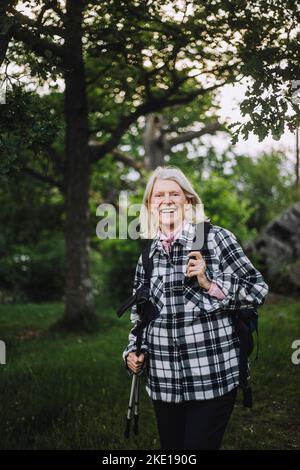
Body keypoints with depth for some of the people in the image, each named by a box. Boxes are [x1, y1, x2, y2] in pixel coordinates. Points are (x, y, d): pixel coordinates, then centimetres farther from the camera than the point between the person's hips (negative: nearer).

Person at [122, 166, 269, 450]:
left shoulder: (215, 238, -4)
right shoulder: (147, 253, 9)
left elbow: (258, 290, -4)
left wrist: (210, 285, -16)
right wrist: (133, 351, 6)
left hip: (213, 376, -4)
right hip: (164, 380, 4)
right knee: (171, 445, 14)